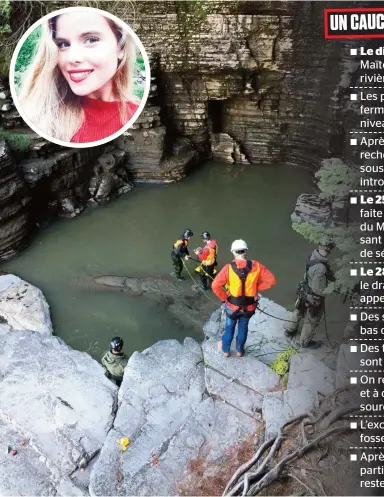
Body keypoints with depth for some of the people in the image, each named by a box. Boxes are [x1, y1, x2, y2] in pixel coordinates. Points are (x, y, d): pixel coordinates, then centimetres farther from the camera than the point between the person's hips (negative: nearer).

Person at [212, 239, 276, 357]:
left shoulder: (229, 268, -22)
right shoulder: (256, 266, -16)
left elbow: (215, 286, -25)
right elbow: (271, 280, -14)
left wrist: (224, 298, -10)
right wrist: (256, 288, -6)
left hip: (233, 305, -1)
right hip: (249, 306, 2)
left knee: (230, 327, 23)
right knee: (243, 327, 25)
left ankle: (225, 350, 43)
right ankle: (240, 350, 44)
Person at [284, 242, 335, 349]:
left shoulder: (314, 254, -15)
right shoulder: (320, 268, -40)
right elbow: (318, 290, -30)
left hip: (304, 291, 8)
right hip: (313, 298, -8)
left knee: (299, 311, 32)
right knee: (311, 321, 19)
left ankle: (290, 329, 56)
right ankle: (305, 342, 43)